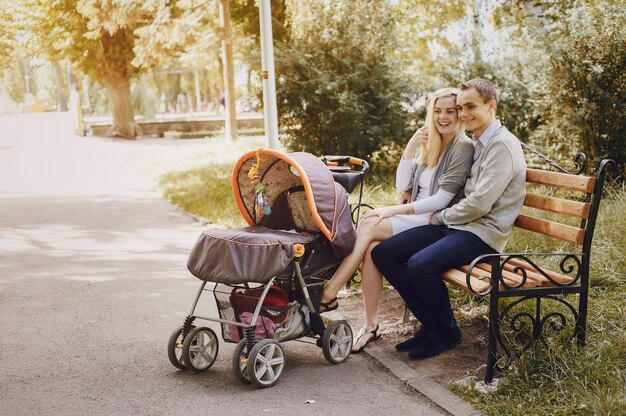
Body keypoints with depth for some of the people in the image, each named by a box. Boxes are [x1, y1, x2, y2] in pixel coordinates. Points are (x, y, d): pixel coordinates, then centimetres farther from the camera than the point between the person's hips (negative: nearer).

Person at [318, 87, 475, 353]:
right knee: (372, 248, -24)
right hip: (417, 218, 7)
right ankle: (371, 327, -19)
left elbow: (443, 199, -15)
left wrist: (394, 211, -19)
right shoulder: (429, 145, 17)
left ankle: (328, 295, -20)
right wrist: (410, 149, -2)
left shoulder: (462, 147, -6)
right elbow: (402, 186, 10)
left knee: (369, 226, -25)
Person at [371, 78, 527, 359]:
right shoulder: (476, 144, 18)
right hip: (456, 225, 9)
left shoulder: (502, 145, -12)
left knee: (420, 265, -33)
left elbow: (480, 203, -19)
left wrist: (440, 218, -6)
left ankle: (447, 331, -6)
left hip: (483, 232, -9)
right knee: (383, 253, -4)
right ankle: (430, 322, 5)